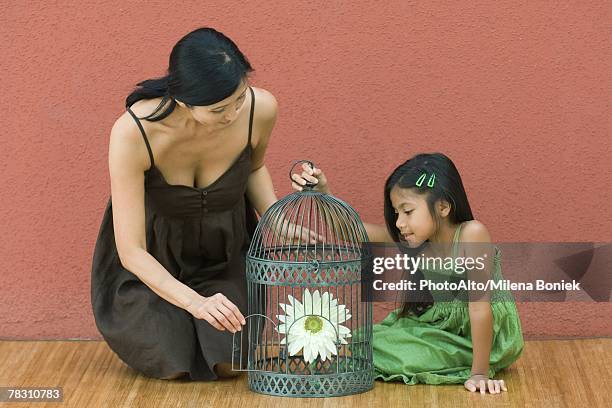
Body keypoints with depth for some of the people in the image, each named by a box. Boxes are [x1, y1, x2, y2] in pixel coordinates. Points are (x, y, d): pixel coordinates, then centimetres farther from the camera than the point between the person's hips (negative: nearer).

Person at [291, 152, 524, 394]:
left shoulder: (472, 233, -29)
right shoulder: (412, 239, -10)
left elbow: (480, 307, -30)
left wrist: (479, 374, -29)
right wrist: (323, 193, -30)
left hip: (491, 334, -6)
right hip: (443, 325, 7)